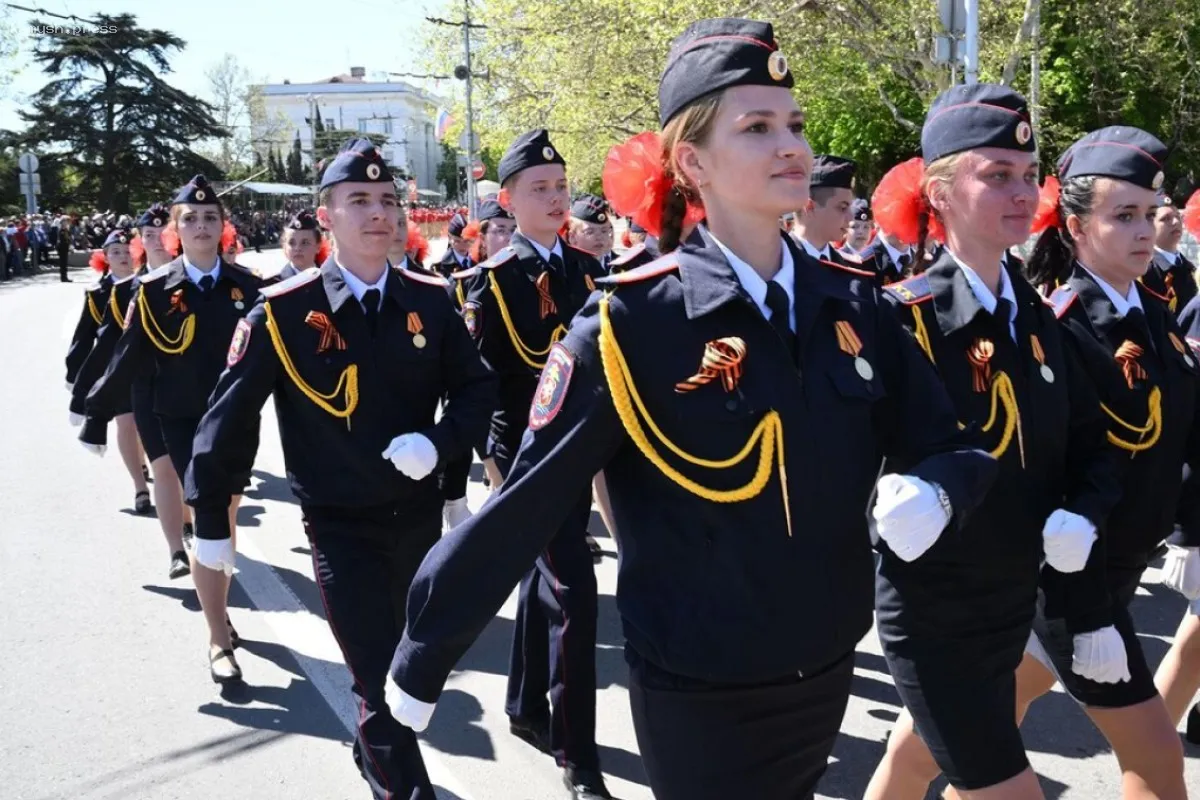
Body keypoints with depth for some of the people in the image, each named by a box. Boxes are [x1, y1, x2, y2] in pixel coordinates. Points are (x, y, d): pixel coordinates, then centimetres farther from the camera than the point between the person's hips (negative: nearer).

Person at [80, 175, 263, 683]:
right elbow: (128, 360, -2)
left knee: (226, 521, 15)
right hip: (184, 422, -2)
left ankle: (216, 607, 38)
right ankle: (219, 638, 1)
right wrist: (96, 417, 1)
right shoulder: (155, 290, -5)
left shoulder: (247, 285, -1)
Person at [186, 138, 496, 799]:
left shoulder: (430, 299, -3)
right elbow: (228, 418, -7)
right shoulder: (283, 313, -13)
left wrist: (439, 442, -18)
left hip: (419, 515, 4)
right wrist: (211, 521, -3)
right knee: (380, 683, -5)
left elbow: (477, 388, 2)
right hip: (340, 526, -4)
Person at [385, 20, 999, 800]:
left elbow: (950, 445, 4)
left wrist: (932, 494, -19)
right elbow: (521, 508, -16)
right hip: (699, 696, -5)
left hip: (826, 674, 5)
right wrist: (424, 661, -9)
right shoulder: (632, 322, -18)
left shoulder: (852, 305, -3)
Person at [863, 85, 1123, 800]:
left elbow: (1090, 444, 7)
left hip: (1013, 599, 6)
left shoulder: (1036, 316, 3)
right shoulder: (902, 317, -18)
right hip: (931, 612, -6)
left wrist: (1082, 516, -10)